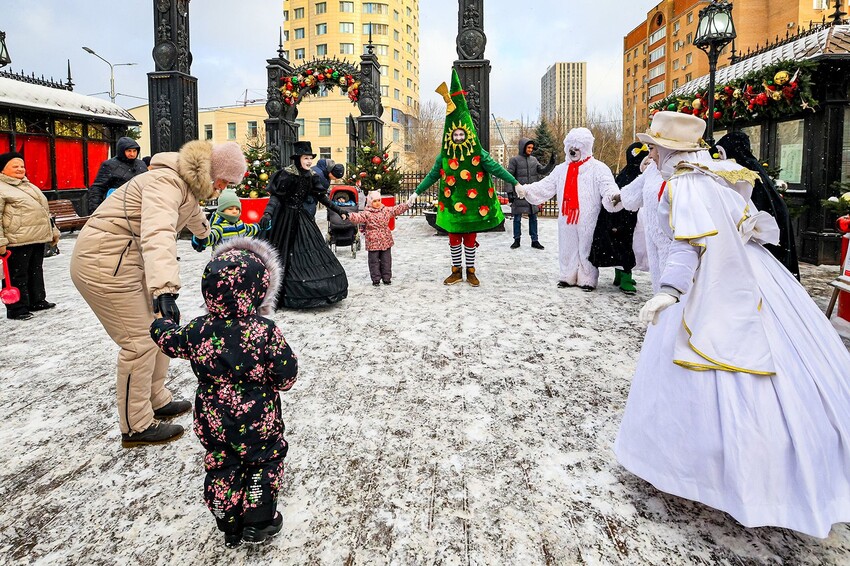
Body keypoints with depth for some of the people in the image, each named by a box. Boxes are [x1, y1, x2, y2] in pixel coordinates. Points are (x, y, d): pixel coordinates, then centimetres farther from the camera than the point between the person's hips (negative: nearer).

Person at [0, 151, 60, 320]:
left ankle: (37, 301, 30)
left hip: (38, 239, 8)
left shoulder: (29, 186, 20)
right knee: (17, 276, -2)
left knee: (36, 272, 18)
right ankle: (16, 309, 5)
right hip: (17, 242, -8)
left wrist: (53, 231, 25)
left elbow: (44, 211, 27)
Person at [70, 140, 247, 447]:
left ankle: (157, 400, 30)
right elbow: (157, 234, -42)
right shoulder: (166, 183, -23)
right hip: (105, 263, -10)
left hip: (129, 260, 10)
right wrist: (165, 288, -55)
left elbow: (194, 213, 35)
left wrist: (205, 232, 58)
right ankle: (136, 427, 9)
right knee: (140, 342, -5)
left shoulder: (189, 186, 9)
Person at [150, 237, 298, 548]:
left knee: (221, 467, 19)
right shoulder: (265, 330, -23)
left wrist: (161, 324, 33)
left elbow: (171, 341, 10)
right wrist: (273, 382, 7)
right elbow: (286, 373, -17)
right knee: (265, 461, 17)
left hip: (213, 422, 4)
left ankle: (229, 526, 33)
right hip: (258, 421, -3)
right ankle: (258, 522, 25)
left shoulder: (198, 330, -11)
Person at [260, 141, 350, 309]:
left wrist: (338, 210, 13)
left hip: (300, 215, 6)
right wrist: (267, 213, -35)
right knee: (283, 255, 0)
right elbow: (275, 196, -19)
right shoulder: (287, 174, -16)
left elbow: (321, 196, 12)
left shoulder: (311, 176, 3)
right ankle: (275, 294, 12)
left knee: (310, 250, 4)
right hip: (284, 217, -6)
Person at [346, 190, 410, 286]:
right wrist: (349, 215, -39)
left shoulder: (386, 210, 6)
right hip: (373, 242, -3)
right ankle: (376, 279, 13)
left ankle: (386, 278, 21)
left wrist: (407, 205, 10)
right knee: (374, 261, 3)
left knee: (386, 260, 10)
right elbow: (357, 217, -22)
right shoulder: (367, 214, -8)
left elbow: (397, 209, 13)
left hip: (386, 241, 4)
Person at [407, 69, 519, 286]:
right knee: (454, 240, 8)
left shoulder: (478, 153, -5)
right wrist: (416, 192, 7)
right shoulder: (444, 156, 2)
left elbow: (496, 168, -9)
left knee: (470, 240, 8)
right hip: (452, 205, 2)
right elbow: (432, 176, 8)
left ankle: (470, 272, 20)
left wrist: (515, 183, -16)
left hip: (473, 205, -2)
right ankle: (456, 272, 20)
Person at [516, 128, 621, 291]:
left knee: (586, 249, 2)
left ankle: (587, 279, 13)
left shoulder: (598, 168, -4)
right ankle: (568, 276, 26)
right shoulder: (562, 169, 14)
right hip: (567, 218, 5)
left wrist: (613, 195, -40)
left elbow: (607, 185, -17)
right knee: (567, 248, 12)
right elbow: (545, 186, 11)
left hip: (588, 219, -5)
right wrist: (526, 190, -2)